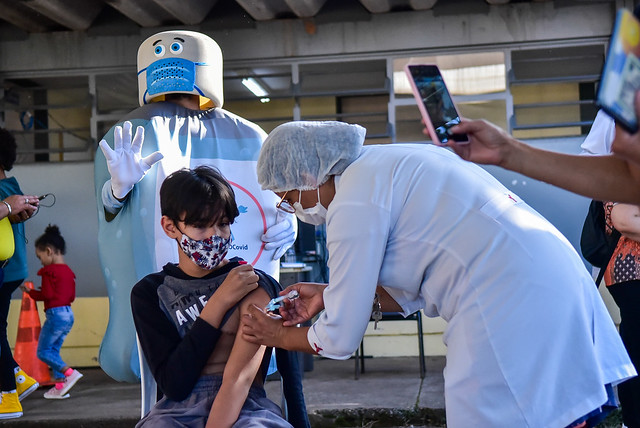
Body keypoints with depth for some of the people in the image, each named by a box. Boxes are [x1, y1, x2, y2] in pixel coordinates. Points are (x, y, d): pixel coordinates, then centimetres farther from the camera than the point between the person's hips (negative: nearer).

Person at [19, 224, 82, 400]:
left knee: (43, 351, -2)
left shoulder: (49, 271, -11)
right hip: (69, 313, 9)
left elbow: (46, 295, -15)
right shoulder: (68, 271, 13)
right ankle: (60, 387, 12)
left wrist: (30, 292, 0)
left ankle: (69, 372, -15)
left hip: (55, 313, -9)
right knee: (53, 350, 14)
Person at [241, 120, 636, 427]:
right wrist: (332, 295, 24)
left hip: (511, 313, -10)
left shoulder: (354, 203, -10)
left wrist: (278, 336, 16)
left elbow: (340, 339, -3)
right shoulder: (387, 163, 18)